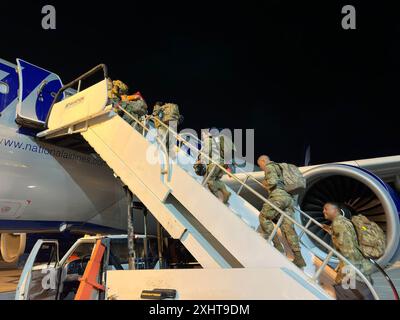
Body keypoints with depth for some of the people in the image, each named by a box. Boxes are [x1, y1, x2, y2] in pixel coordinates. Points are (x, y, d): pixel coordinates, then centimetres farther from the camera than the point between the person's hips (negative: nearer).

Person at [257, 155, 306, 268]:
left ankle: (277, 245, -2)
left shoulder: (269, 167, 3)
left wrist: (265, 183, 6)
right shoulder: (277, 167, 32)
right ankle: (298, 258, -1)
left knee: (264, 217, 4)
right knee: (288, 227, 3)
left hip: (278, 196, -8)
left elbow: (272, 182, -12)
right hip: (288, 198, 8)